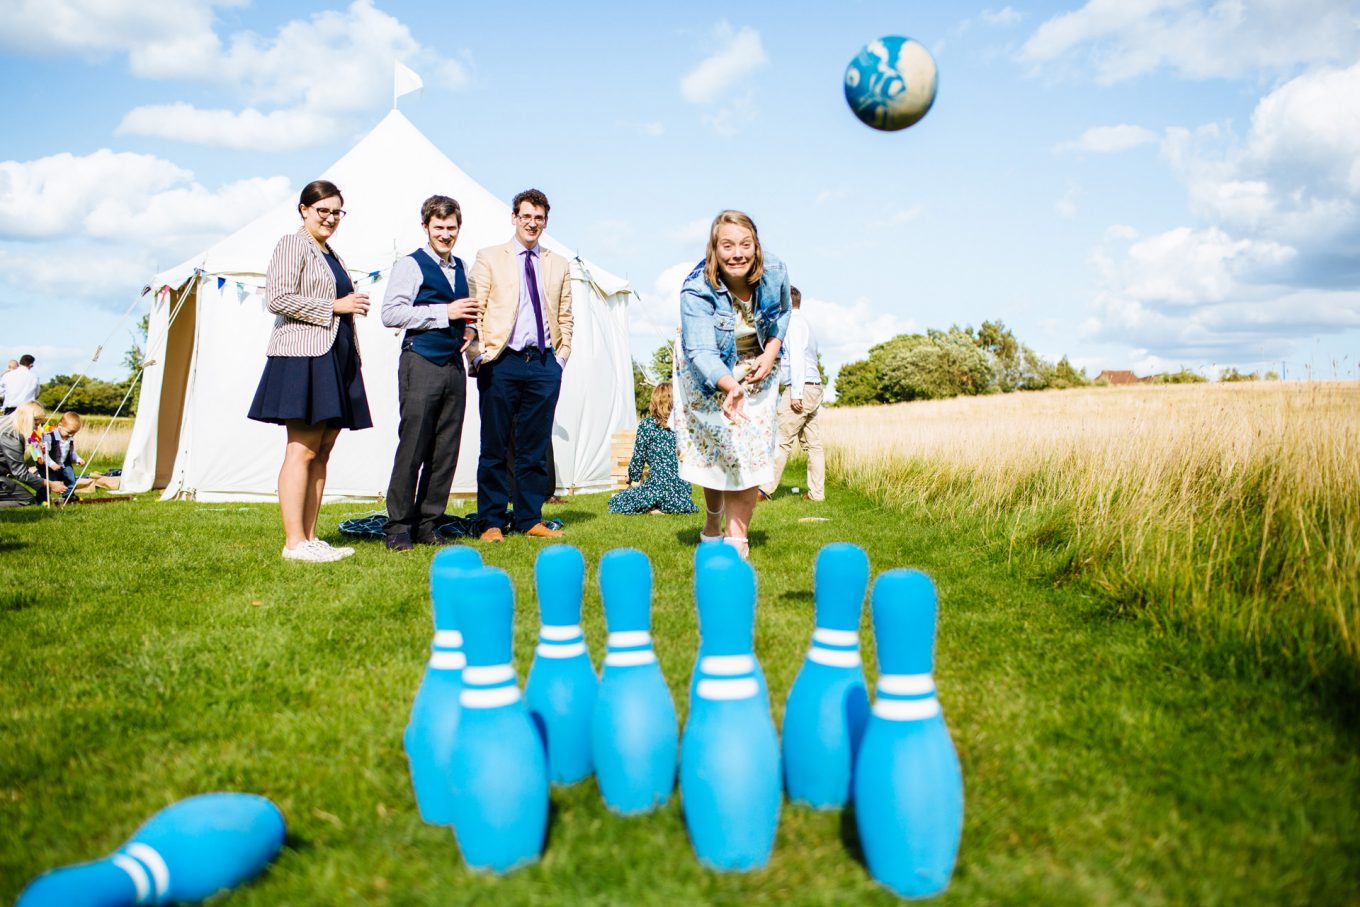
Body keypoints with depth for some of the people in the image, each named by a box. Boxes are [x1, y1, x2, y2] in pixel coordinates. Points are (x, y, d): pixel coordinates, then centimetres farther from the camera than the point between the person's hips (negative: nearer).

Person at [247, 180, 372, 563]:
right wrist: (335, 306, -11)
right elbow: (277, 298, -14)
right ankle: (294, 542, -8)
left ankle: (309, 537, 9)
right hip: (303, 356, -9)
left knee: (322, 451, 6)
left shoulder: (331, 255, 24)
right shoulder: (293, 245, -2)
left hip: (335, 358, 9)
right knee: (301, 450, -10)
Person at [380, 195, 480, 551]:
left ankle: (427, 524, 14)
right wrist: (445, 313, -15)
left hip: (454, 365, 6)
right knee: (412, 448, -6)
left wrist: (470, 328, 8)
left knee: (446, 450, 6)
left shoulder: (462, 269, 18)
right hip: (420, 364, -6)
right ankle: (398, 526, 3)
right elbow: (391, 313, -12)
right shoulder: (410, 265, -1)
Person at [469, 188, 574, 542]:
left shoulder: (559, 265, 17)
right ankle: (492, 522, 10)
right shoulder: (489, 258, 7)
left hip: (544, 364, 3)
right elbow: (475, 310, 1)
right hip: (501, 363, -3)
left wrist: (561, 356, 7)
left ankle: (529, 519, 16)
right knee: (495, 447, 2)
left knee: (536, 447, 7)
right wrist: (480, 354, -8)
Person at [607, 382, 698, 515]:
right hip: (683, 491, 5)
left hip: (658, 485, -5)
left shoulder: (646, 425, -4)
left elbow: (638, 458, 2)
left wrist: (634, 478, 19)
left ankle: (655, 508, -6)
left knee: (616, 502, 12)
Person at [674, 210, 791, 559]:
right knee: (712, 447, 4)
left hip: (755, 370, 2)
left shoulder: (774, 274, -19)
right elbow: (702, 353, -39)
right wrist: (730, 387, -58)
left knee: (749, 450, -7)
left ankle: (737, 537, 0)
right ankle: (713, 520, 32)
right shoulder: (697, 291, -31)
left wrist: (771, 352, -14)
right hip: (708, 375, -2)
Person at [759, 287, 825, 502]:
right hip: (814, 388, 10)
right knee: (813, 443, 6)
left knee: (782, 440, -7)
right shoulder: (805, 323, 23)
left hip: (800, 389, -10)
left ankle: (765, 489, -5)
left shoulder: (793, 323, -7)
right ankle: (816, 493, 5)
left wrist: (795, 394, -20)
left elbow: (796, 358, -16)